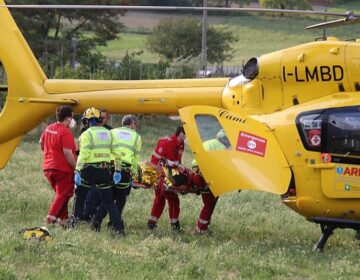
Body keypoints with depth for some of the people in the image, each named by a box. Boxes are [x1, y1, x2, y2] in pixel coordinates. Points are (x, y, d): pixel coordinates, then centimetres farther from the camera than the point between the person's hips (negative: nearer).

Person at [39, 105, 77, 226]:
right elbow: (67, 153, -23)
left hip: (48, 167, 8)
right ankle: (51, 217, -13)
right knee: (63, 195, -2)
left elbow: (41, 142, 23)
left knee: (60, 193, 20)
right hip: (63, 168, -8)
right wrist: (77, 168, -18)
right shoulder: (65, 132, -18)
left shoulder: (49, 128, 8)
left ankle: (63, 218, 21)